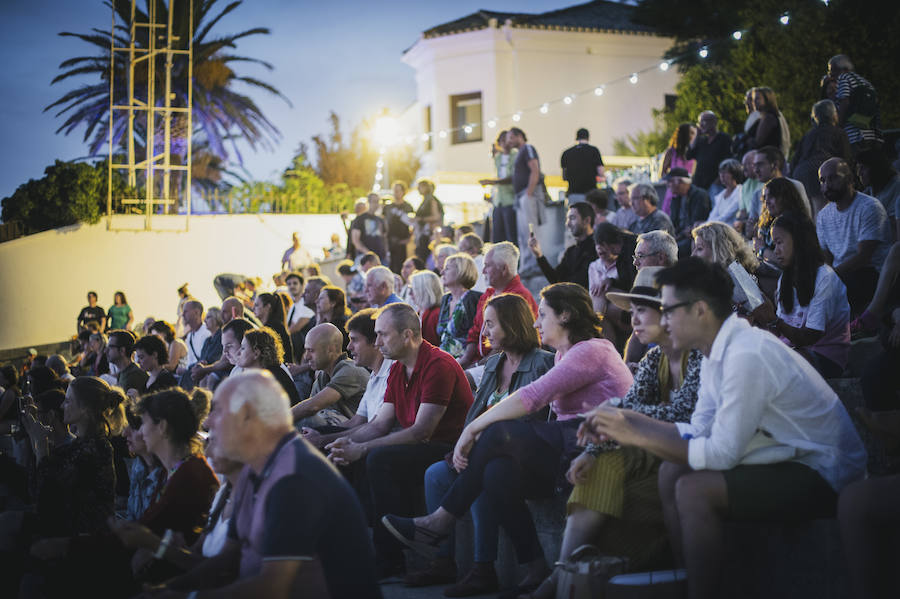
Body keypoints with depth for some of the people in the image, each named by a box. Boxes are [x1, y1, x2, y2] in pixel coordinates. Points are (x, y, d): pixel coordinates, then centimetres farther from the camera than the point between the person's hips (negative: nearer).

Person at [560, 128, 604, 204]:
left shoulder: (566, 153, 6)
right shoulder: (593, 150, -2)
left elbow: (564, 176, 9)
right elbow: (600, 173, -4)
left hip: (573, 193, 3)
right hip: (589, 192, -3)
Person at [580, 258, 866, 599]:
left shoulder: (746, 355, -25)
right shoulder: (719, 350, 3)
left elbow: (721, 453, -24)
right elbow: (698, 432, 9)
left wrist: (638, 436, -17)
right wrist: (628, 422, -2)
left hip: (823, 474, -9)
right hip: (792, 459, 9)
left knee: (695, 490, -22)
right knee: (671, 472, 4)